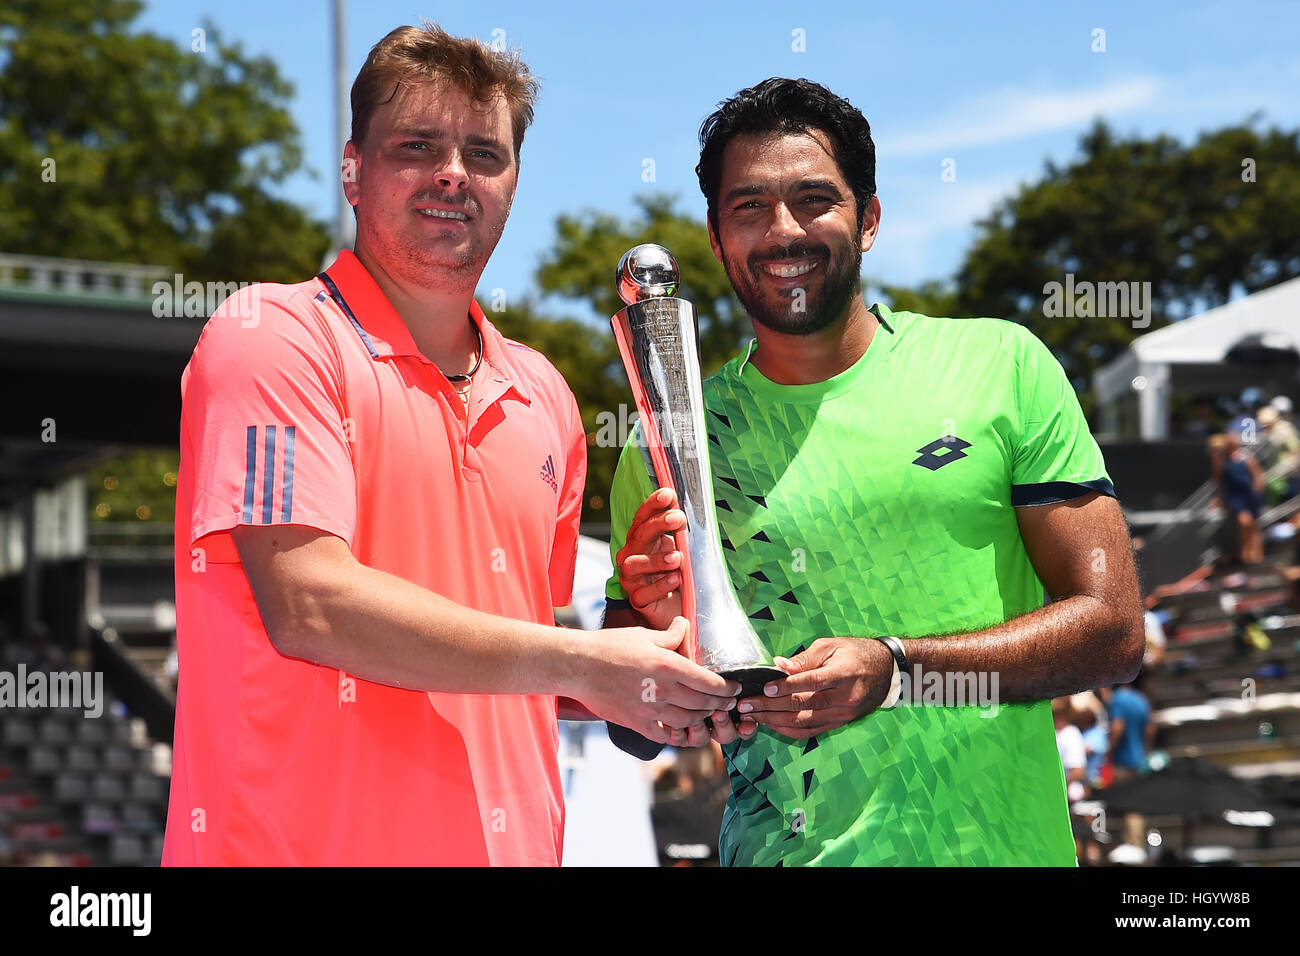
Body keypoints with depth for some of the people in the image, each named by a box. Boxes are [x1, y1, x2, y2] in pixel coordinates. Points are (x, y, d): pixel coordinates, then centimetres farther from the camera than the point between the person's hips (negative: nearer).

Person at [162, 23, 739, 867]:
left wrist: (635, 658, -2)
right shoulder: (273, 337, -9)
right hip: (300, 846, -6)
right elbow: (309, 605, -20)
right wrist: (580, 663, -16)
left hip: (510, 845, 6)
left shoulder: (542, 397, 11)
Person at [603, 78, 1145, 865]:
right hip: (779, 848, 1)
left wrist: (896, 670, -16)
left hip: (1003, 845, -1)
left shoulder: (1001, 365, -2)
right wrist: (656, 618, -12)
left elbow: (1112, 627, -5)